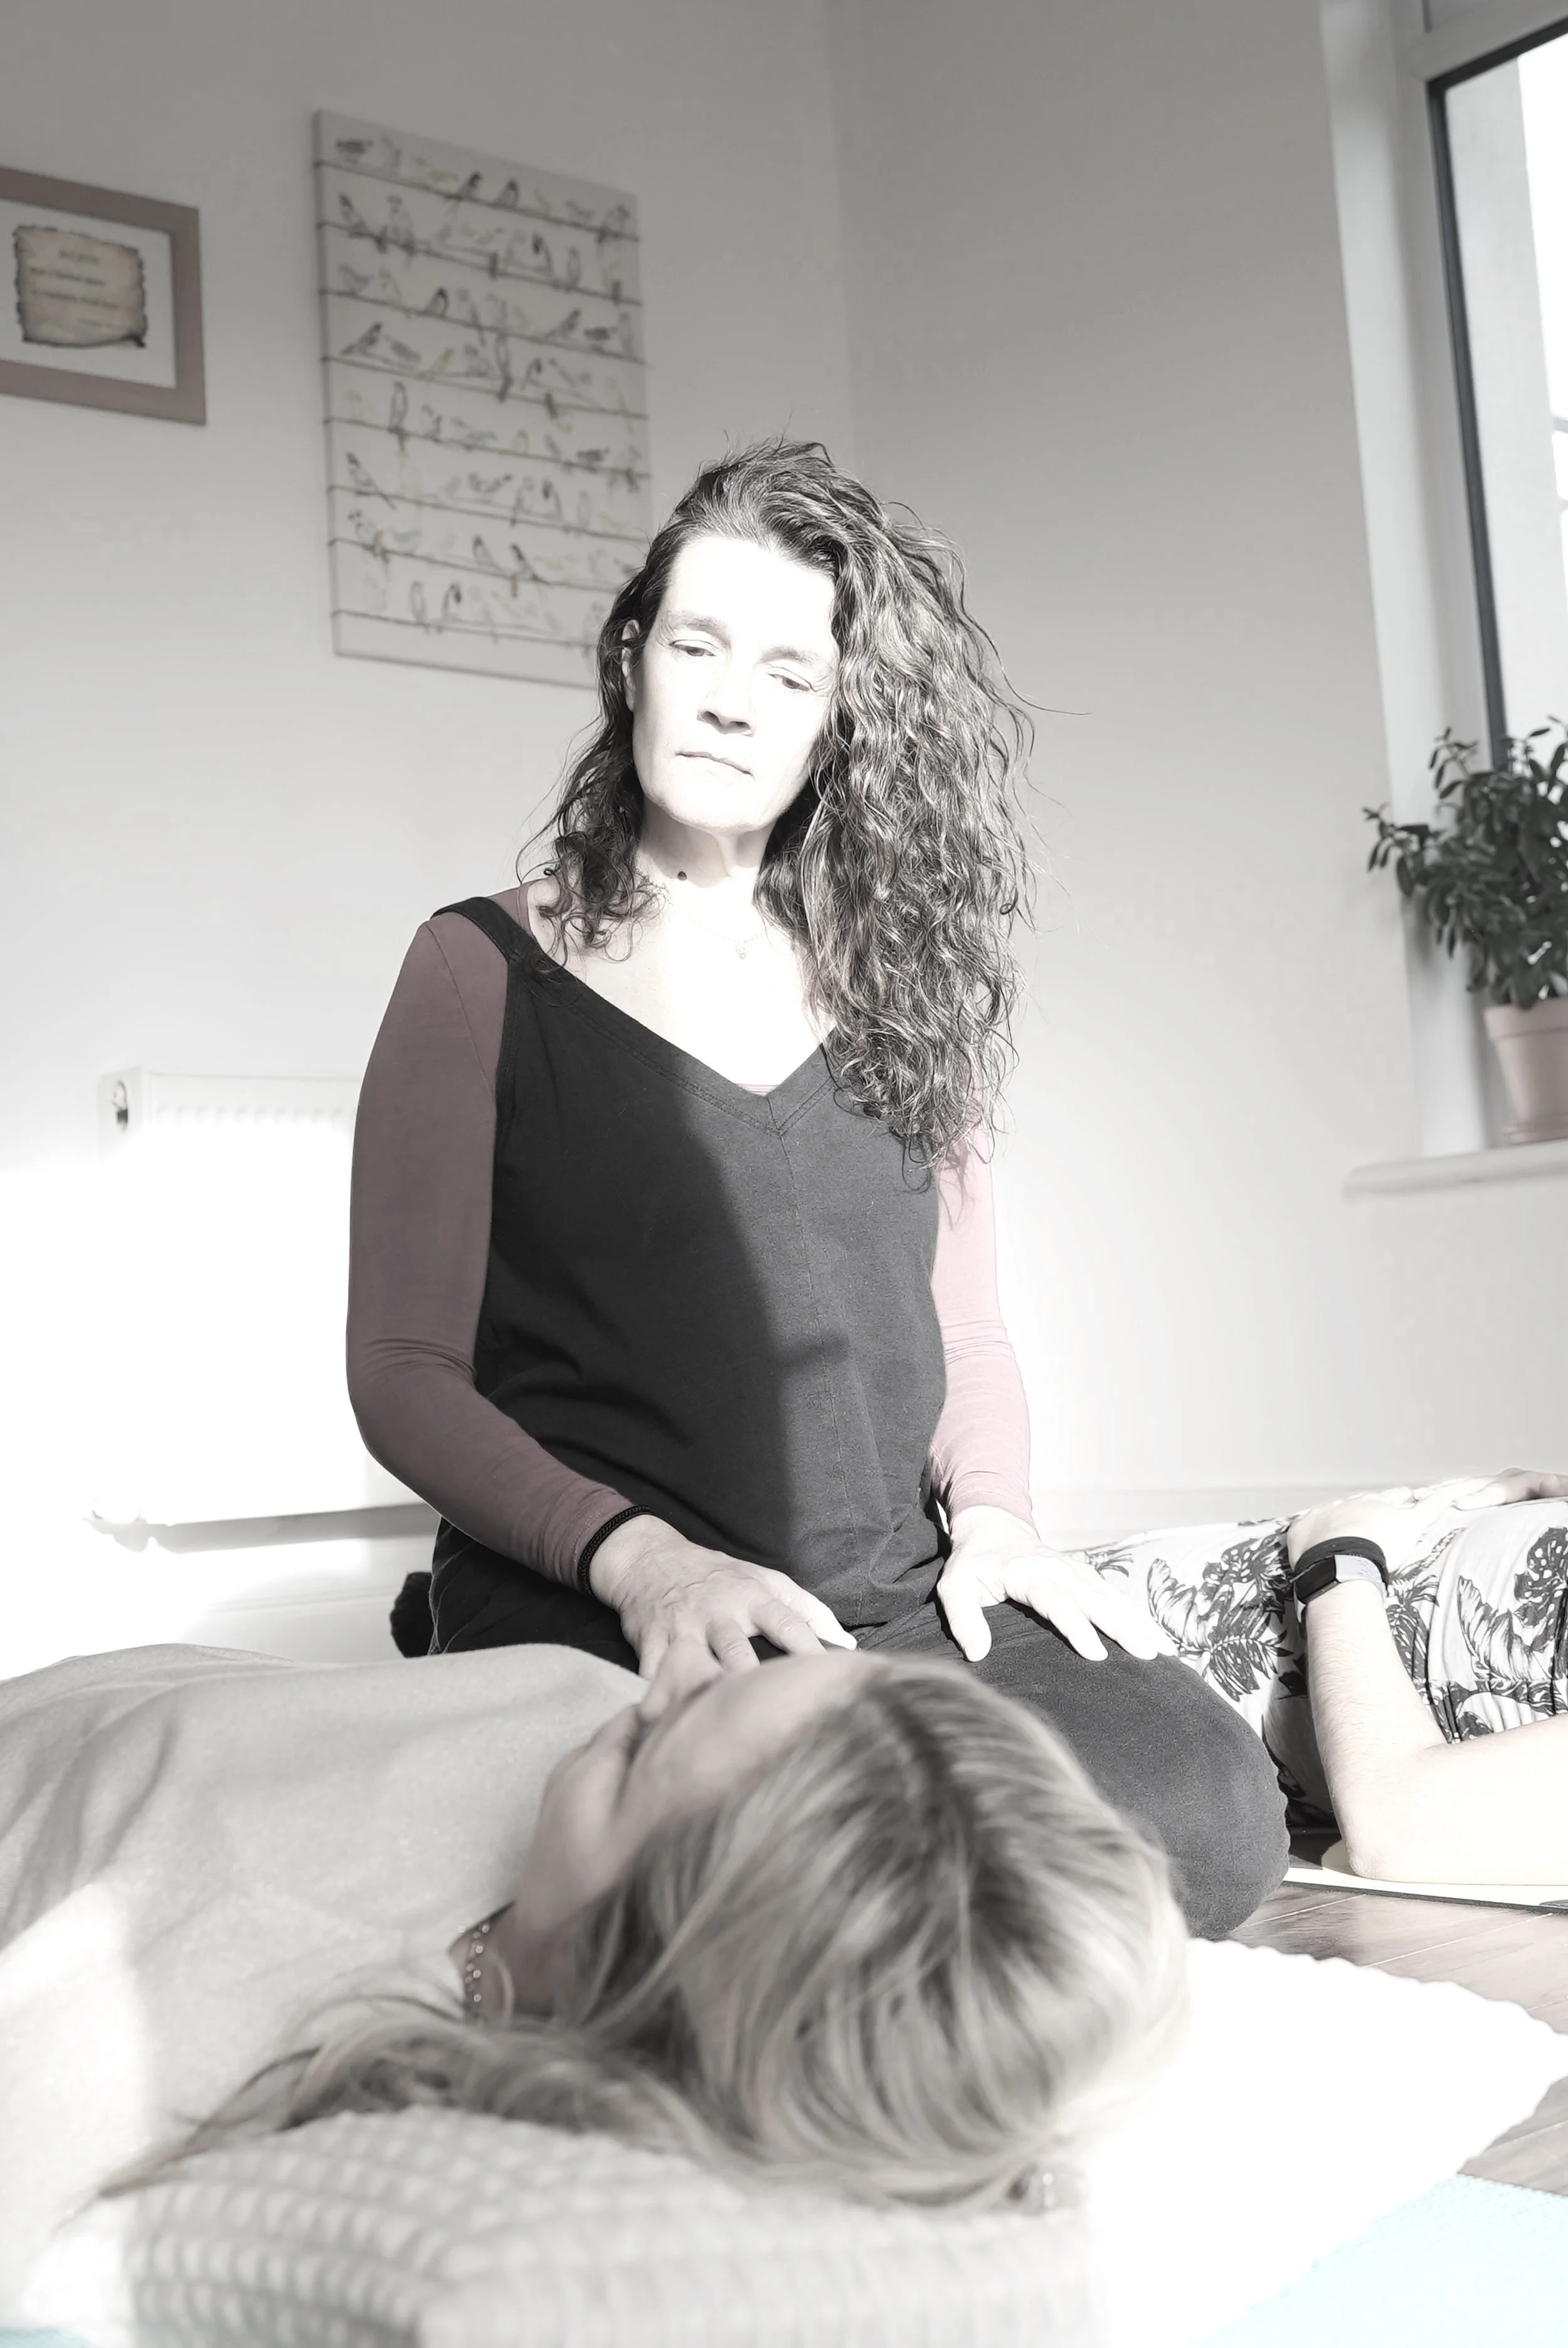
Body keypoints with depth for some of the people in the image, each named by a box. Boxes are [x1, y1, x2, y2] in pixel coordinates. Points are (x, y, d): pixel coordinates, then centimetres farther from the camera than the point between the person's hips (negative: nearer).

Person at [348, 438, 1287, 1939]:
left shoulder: (895, 984, 18)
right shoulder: (487, 970, 6)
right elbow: (405, 1375, -1)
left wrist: (990, 1511, -2)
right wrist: (643, 1557, -16)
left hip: (894, 1594, 4)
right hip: (588, 1607, -4)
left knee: (1209, 1805, -25)